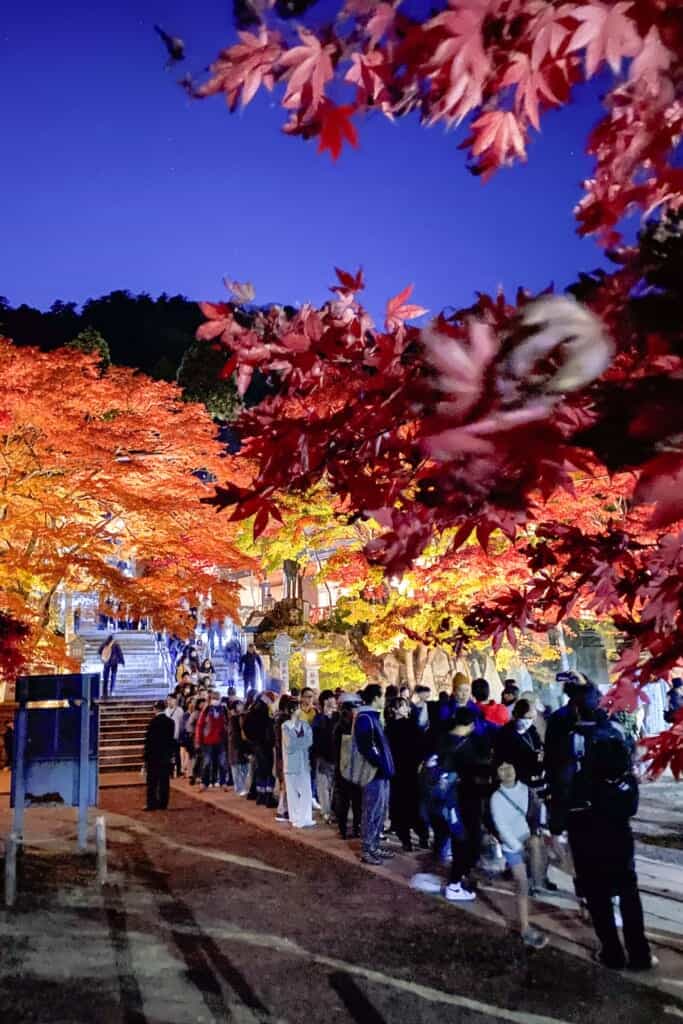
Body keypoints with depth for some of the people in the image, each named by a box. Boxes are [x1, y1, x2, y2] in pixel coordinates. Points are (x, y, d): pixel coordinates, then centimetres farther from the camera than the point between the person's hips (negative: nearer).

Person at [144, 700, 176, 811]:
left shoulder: (154, 722, -12)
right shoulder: (170, 722, 1)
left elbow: (149, 740, -10)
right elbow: (172, 739, 6)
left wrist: (146, 757, -5)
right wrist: (172, 754, 13)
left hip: (154, 756, -4)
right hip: (167, 756, 4)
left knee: (152, 781, 2)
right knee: (164, 781, 7)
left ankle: (152, 804, 1)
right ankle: (163, 803, 9)